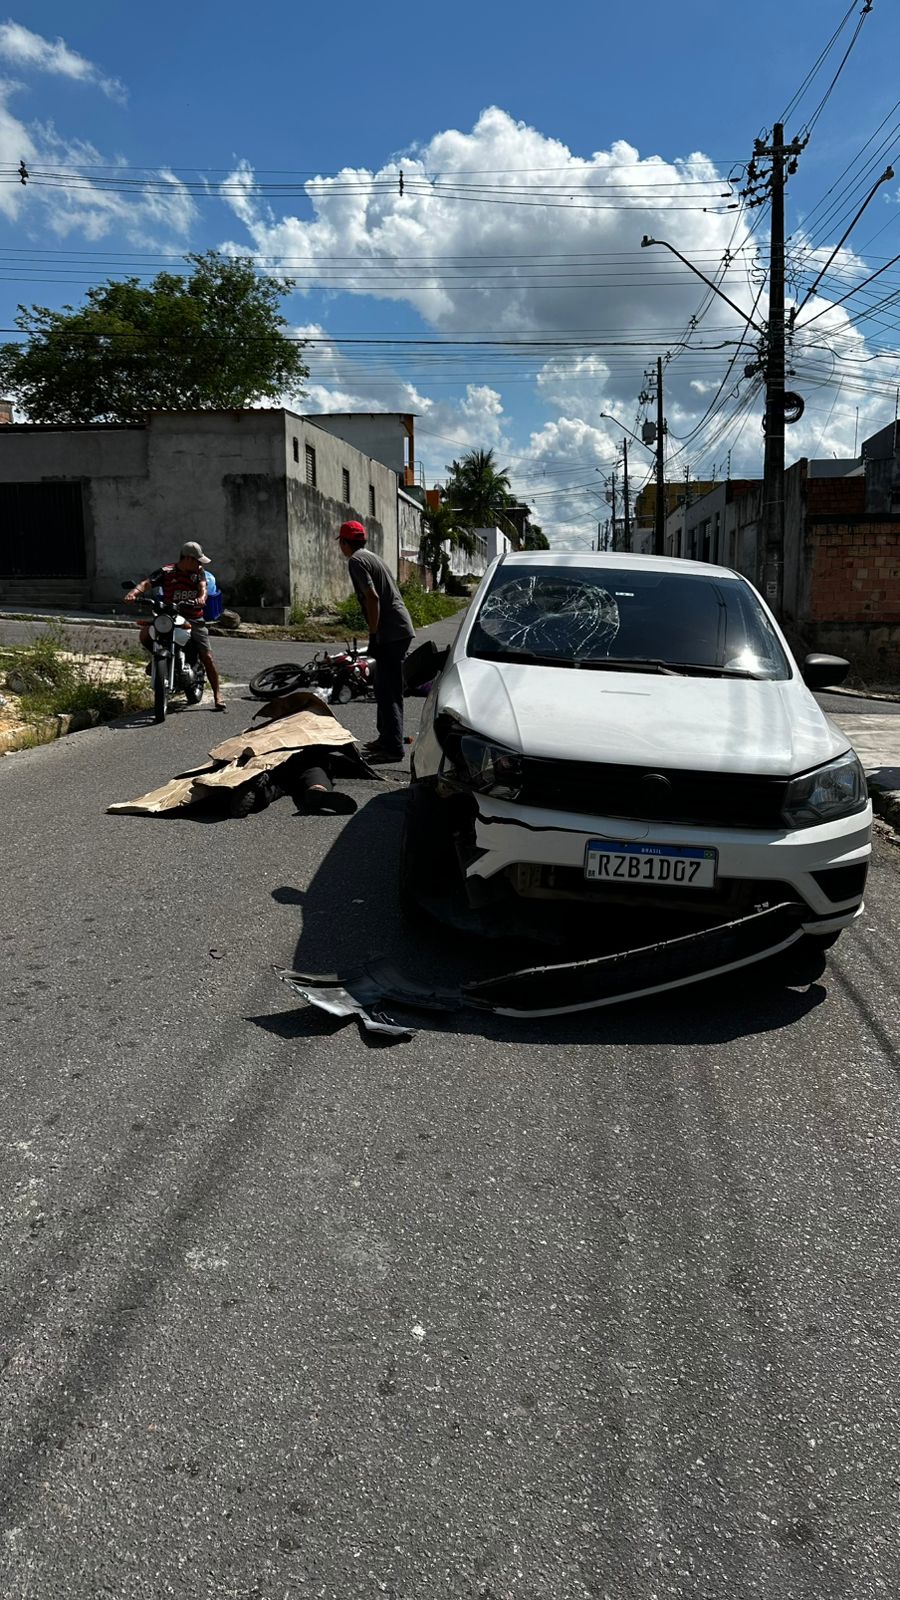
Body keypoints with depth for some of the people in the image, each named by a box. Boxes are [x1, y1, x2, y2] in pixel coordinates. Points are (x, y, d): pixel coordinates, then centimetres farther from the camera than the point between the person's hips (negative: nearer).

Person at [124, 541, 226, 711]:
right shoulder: (166, 572, -3)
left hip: (194, 619, 1)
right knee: (145, 633, -24)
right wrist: (133, 593, -35)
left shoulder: (199, 572, 6)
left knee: (207, 657, -7)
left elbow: (203, 587, -11)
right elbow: (146, 583, -14)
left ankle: (217, 695, 3)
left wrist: (201, 598, -35)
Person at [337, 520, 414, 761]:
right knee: (385, 690, 18)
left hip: (391, 633, -10)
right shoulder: (371, 556, 21)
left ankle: (394, 748, -8)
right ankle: (386, 738, 27)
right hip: (400, 629, 10)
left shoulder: (356, 561, -9)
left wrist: (374, 635, -15)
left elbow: (373, 597, -19)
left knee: (388, 693, -8)